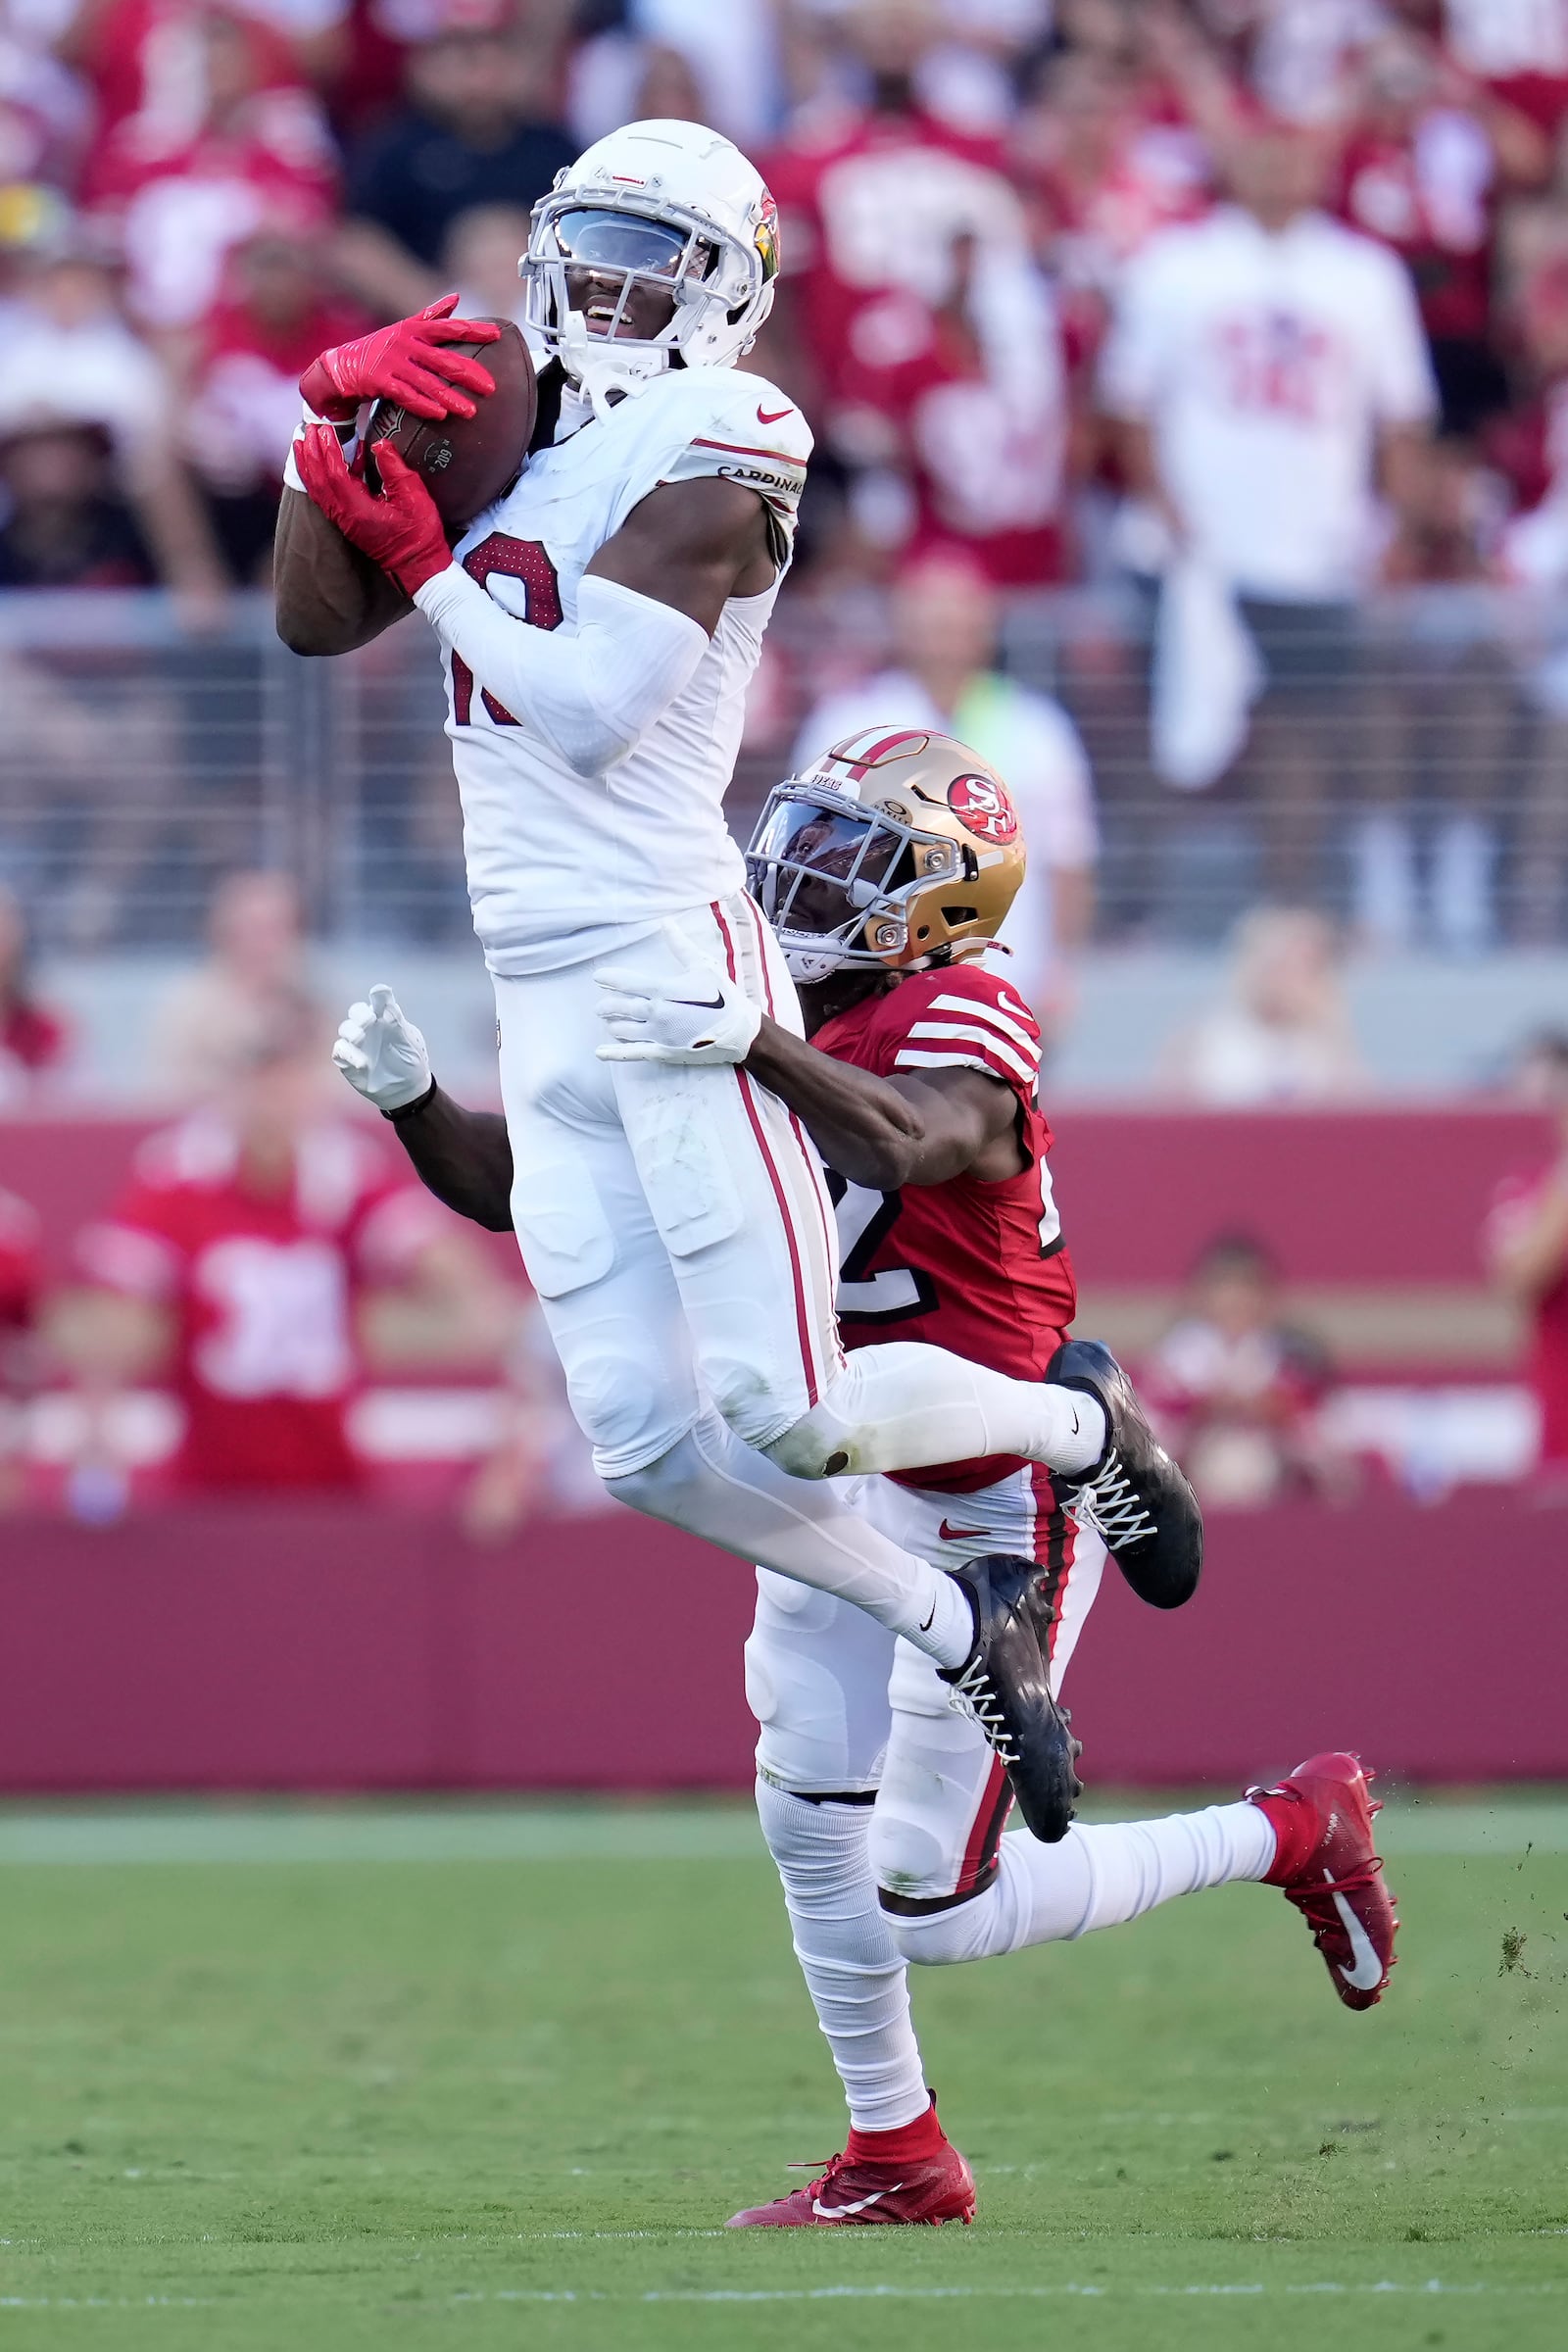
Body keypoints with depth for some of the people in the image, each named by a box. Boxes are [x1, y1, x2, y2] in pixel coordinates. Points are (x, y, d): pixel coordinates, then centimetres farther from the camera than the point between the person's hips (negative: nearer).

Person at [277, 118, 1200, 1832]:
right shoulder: (507, 427, 15)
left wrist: (428, 563, -10)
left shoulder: (714, 444, -9)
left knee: (787, 1417, -11)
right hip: (541, 1004, 7)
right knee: (647, 1443, 1)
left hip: (673, 965, -7)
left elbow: (589, 709, -18)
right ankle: (961, 1634, 17)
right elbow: (313, 618, 14)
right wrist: (333, 426, 1)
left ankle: (1079, 1423, 16)